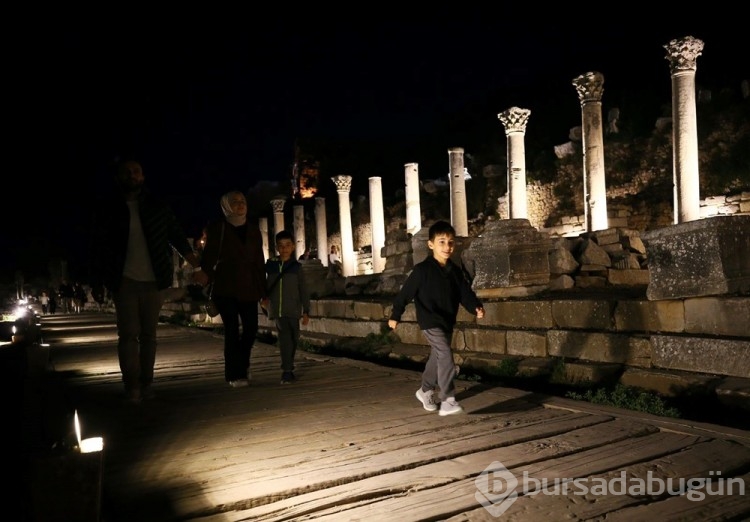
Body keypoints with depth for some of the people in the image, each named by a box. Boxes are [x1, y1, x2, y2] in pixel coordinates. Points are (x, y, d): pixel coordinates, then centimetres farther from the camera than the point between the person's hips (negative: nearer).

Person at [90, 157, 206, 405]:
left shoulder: (157, 206, 5)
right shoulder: (107, 208, 4)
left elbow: (178, 236, 6)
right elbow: (98, 246, 6)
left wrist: (196, 266, -1)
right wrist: (97, 281, 3)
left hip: (153, 281, 1)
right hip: (124, 281, -1)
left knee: (149, 334, 6)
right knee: (128, 334, -5)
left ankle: (146, 384, 14)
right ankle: (132, 387, -1)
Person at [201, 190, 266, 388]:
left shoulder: (253, 229, 11)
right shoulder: (217, 228, 1)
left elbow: (259, 261, 10)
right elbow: (209, 259, 0)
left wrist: (263, 290, 7)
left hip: (248, 286, 3)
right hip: (225, 287, -3)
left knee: (251, 327, 1)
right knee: (232, 329, -4)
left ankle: (242, 364, 27)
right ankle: (235, 374, 5)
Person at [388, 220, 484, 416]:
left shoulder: (455, 271, 4)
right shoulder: (422, 270, -13)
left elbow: (465, 292, 2)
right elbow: (406, 293, -8)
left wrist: (476, 307, -17)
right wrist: (395, 316, -5)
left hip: (448, 322, 7)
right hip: (430, 322, -7)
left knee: (437, 358, 18)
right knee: (445, 356, -19)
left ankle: (425, 391, 39)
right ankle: (448, 401, -18)